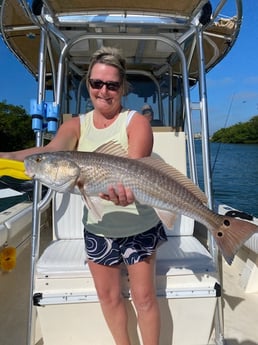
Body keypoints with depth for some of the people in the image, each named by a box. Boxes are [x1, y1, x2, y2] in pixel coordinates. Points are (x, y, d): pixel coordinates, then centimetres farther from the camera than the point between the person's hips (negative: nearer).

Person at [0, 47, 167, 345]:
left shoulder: (136, 122, -9)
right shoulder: (76, 126, 1)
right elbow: (51, 149, -19)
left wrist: (126, 190, -48)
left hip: (140, 228, -3)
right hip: (97, 229, 4)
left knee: (144, 297, 10)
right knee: (108, 295, 19)